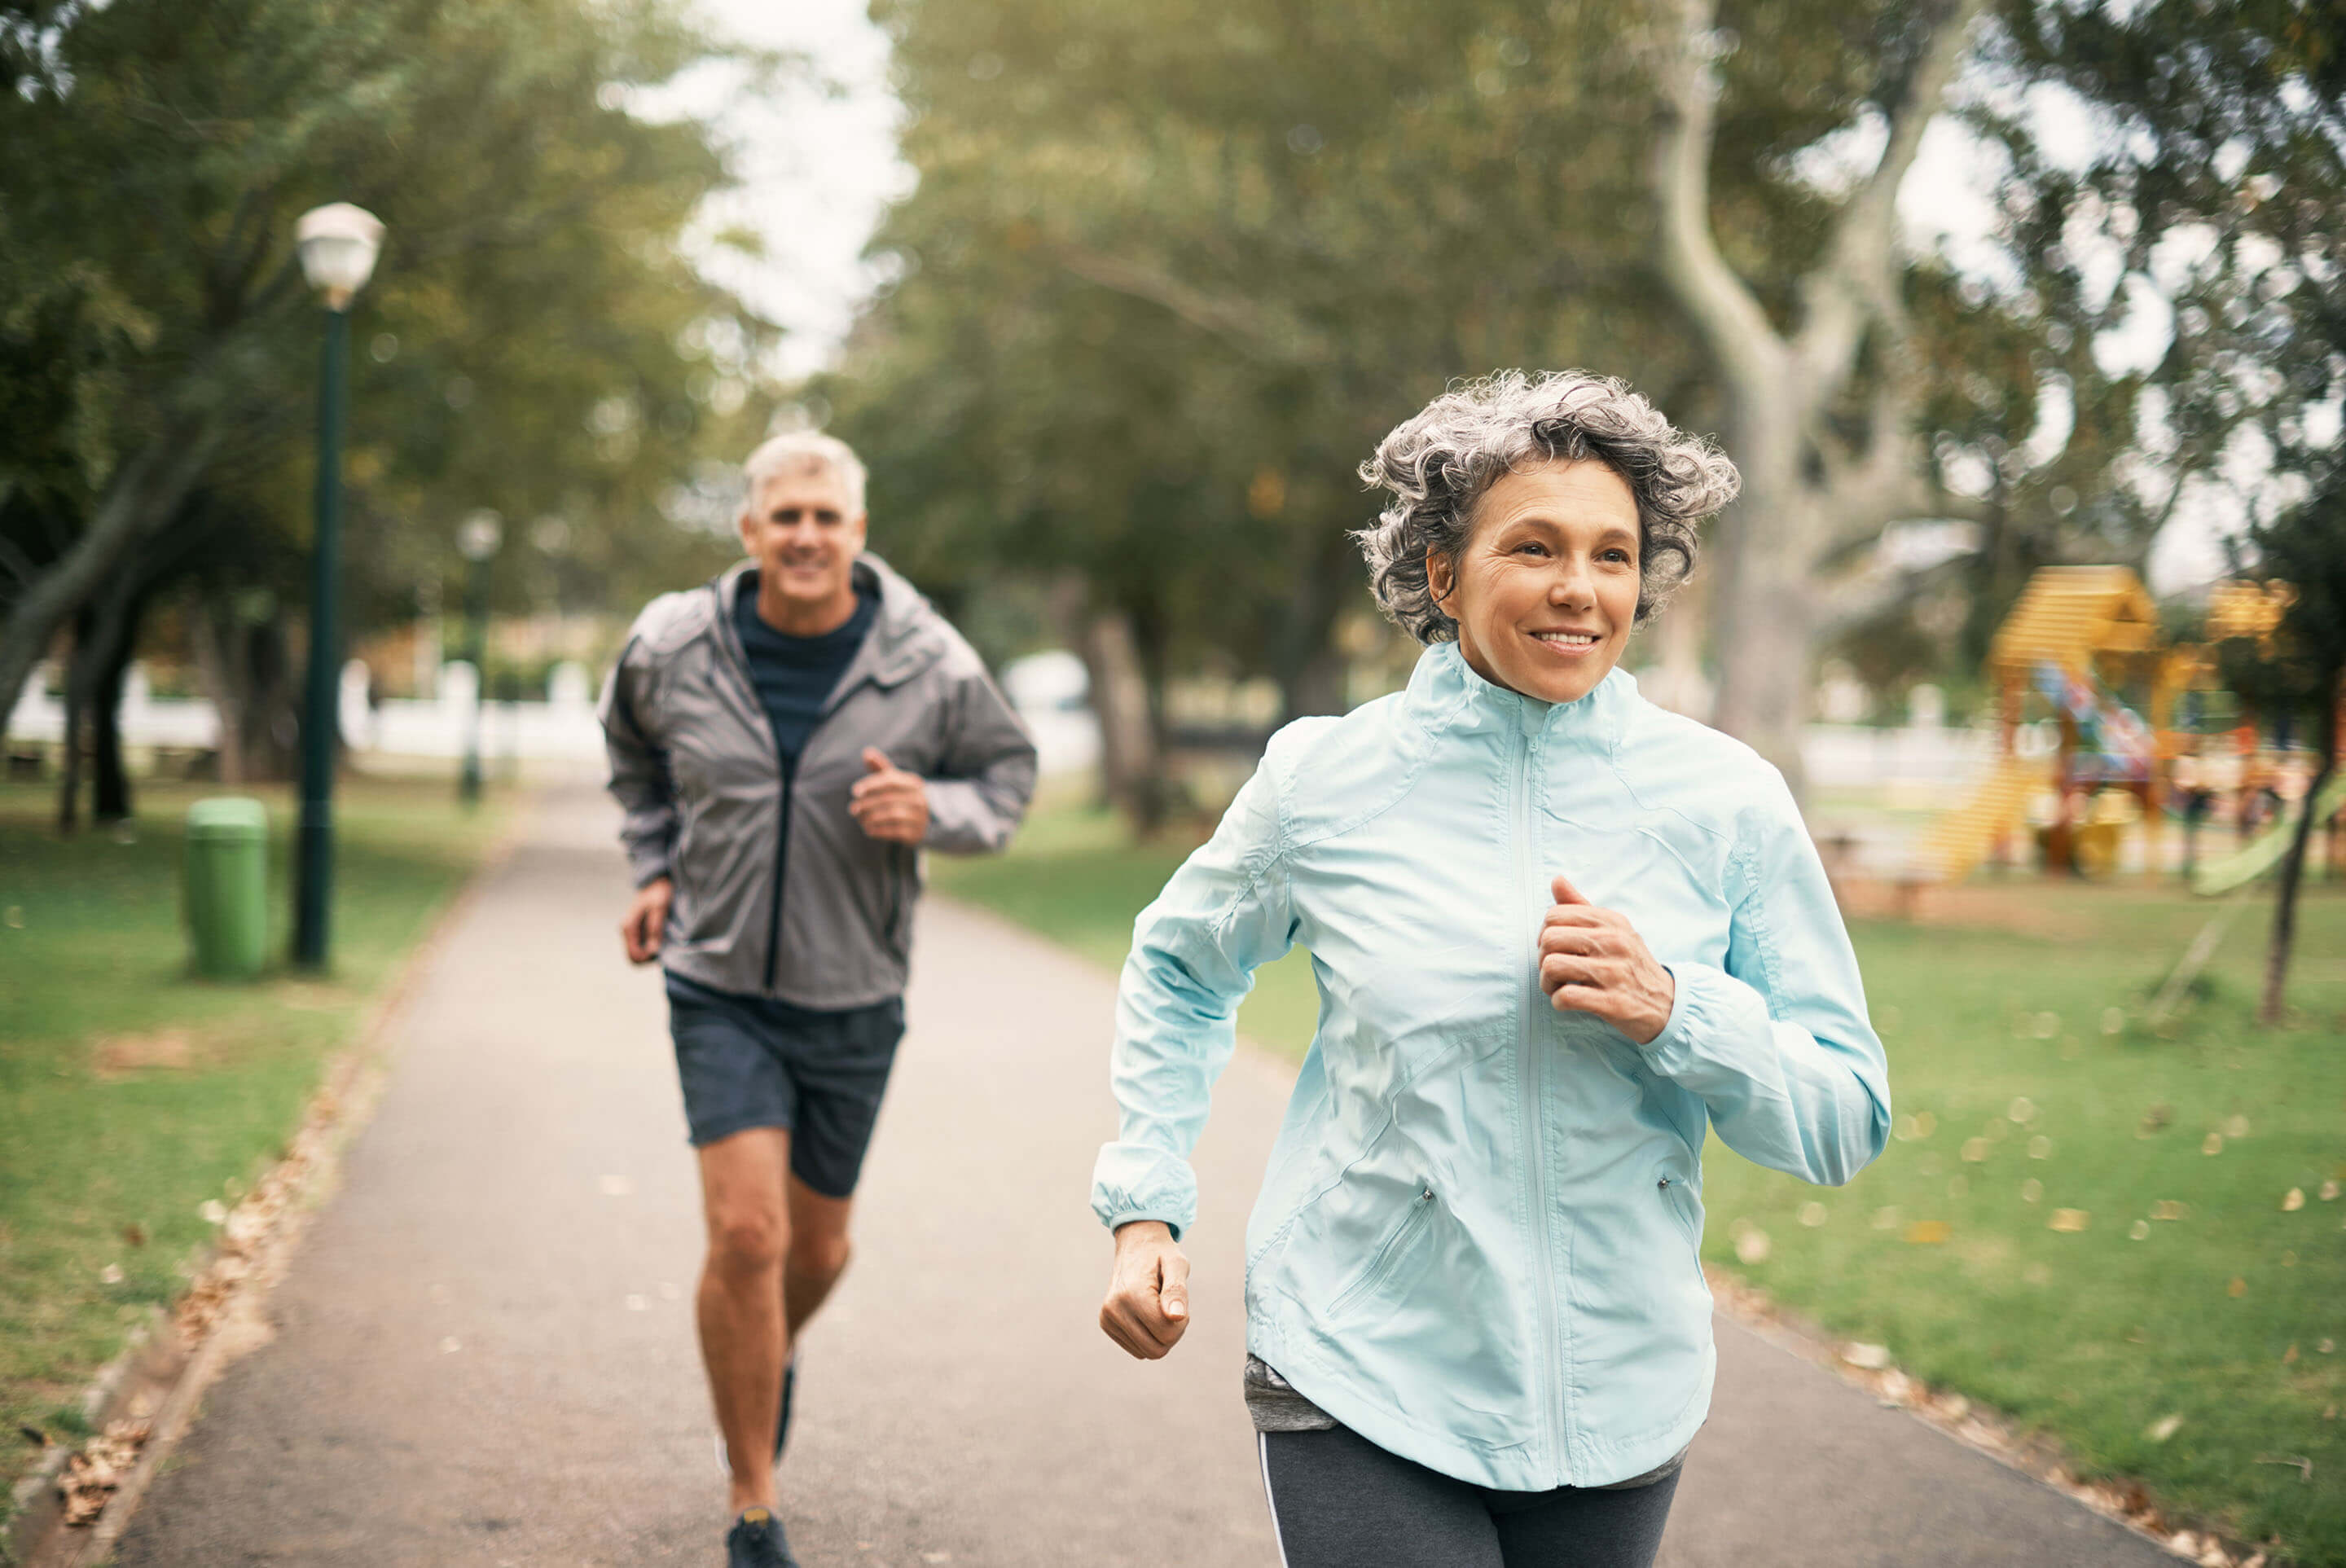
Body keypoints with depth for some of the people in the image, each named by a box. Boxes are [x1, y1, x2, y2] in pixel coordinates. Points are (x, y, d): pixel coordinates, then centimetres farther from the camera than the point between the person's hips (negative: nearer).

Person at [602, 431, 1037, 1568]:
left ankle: (771, 1361, 51)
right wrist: (653, 868, 7)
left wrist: (935, 811, -17)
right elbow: (633, 747, 15)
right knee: (745, 1233, -15)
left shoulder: (929, 664, -12)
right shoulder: (674, 646, -8)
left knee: (816, 1246, 14)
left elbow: (1009, 773, 4)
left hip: (853, 998, 1)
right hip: (721, 987, -1)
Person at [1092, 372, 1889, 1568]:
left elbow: (1846, 1121, 0)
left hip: (1618, 1408, 2)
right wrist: (1143, 1210, 6)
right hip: (1360, 1389, -2)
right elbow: (1178, 973, 15)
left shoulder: (1729, 802, -3)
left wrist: (1673, 1014, -17)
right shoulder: (1323, 779, -3)